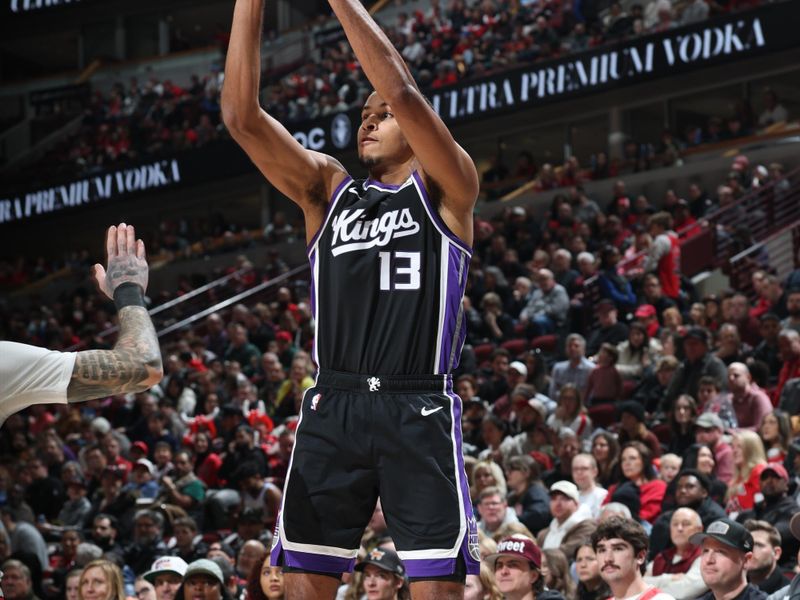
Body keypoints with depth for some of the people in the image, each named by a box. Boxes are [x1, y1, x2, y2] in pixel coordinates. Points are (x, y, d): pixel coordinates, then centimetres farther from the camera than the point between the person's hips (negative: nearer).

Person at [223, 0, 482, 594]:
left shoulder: (445, 188, 5)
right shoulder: (328, 189, 16)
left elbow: (401, 91, -12)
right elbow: (242, 116, 4)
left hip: (417, 412, -4)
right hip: (333, 408, 4)